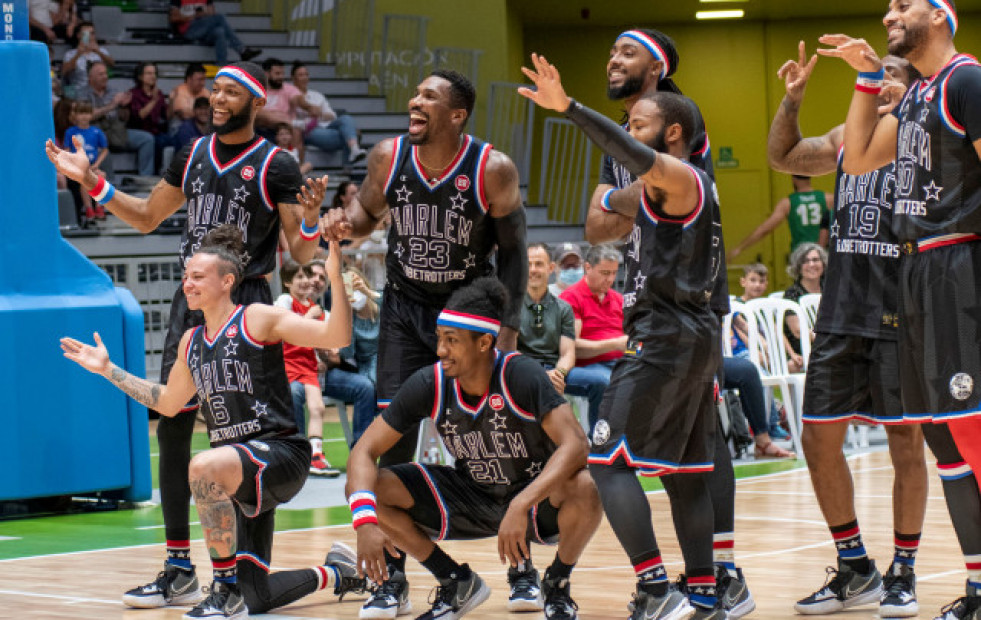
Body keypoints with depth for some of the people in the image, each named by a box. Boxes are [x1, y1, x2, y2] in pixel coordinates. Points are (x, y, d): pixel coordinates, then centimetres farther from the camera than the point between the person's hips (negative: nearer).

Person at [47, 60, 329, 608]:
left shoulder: (276, 166, -6)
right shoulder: (192, 156, 10)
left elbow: (302, 255, -6)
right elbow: (147, 217, 22)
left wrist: (310, 220, -27)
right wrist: (90, 181, 13)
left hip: (246, 306, -6)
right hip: (192, 301, 6)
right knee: (171, 429, 3)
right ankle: (178, 566, 12)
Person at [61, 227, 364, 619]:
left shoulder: (258, 319, -5)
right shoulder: (192, 343, 15)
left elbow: (336, 336, -13)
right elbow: (167, 403, 30)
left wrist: (335, 279, -26)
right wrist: (108, 370, 30)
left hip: (280, 451, -7)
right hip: (239, 474, 7)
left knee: (204, 468, -39)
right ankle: (337, 574, 35)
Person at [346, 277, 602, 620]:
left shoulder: (521, 376, -25)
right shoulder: (429, 385, -15)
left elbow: (575, 444, -34)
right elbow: (364, 452, -12)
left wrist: (521, 506, -46)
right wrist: (366, 520, -31)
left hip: (535, 496, -4)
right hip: (470, 498, 4)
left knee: (583, 490, -38)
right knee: (371, 489, -16)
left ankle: (557, 584, -5)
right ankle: (458, 582, 5)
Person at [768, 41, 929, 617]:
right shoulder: (846, 137, 15)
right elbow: (783, 156, 20)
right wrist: (793, 99, 5)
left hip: (899, 313, -6)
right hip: (841, 311, 6)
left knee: (905, 440, 1)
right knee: (819, 437, 5)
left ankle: (903, 572, 12)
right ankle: (856, 569, 17)